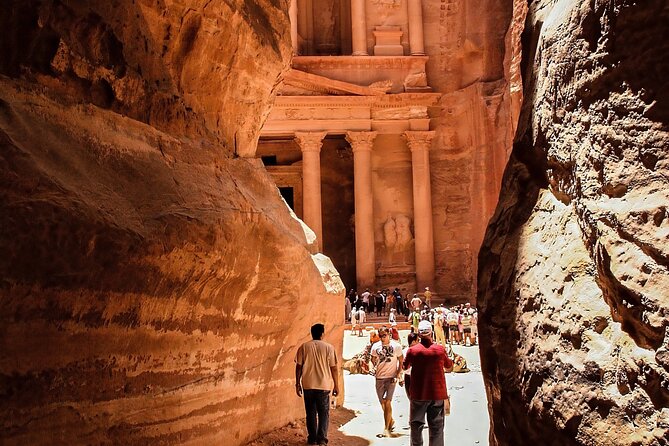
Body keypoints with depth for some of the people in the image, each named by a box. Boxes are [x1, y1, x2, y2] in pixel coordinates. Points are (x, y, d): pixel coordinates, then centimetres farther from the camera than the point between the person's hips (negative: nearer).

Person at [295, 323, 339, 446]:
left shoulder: (303, 347, 0)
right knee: (323, 413, 8)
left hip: (308, 385, 2)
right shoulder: (328, 347, -4)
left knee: (311, 413, 11)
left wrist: (297, 383, 9)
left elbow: (298, 367, 1)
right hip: (324, 385, -2)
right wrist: (336, 385, 4)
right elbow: (333, 368, -3)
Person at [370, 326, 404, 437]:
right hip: (379, 377, 4)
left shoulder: (396, 346, -5)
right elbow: (373, 360, 17)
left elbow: (401, 361, 3)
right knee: (382, 402, 12)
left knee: (387, 402, -11)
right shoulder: (375, 346, 3)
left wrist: (398, 374, -6)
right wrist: (374, 362, -5)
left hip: (391, 377, -4)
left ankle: (386, 428, -6)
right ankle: (391, 421, 36)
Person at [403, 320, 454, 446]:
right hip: (437, 393, 0)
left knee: (416, 424, 13)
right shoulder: (440, 349, -7)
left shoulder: (412, 350, -8)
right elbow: (449, 367, 9)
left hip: (418, 394, 0)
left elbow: (405, 367, 10)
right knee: (436, 426, 6)